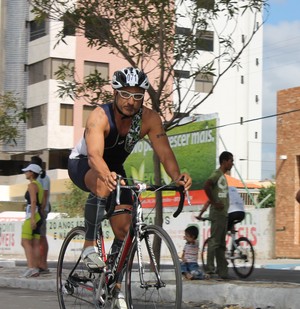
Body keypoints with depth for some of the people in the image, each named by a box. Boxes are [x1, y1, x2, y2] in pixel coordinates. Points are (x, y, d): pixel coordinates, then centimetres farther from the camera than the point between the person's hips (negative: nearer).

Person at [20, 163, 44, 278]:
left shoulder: (32, 185, -7)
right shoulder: (39, 185, 21)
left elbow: (33, 201, -18)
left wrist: (32, 218, -24)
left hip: (32, 215, -10)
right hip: (39, 216, 10)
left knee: (25, 242, -15)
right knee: (35, 244, 5)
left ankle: (31, 267, -27)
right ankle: (35, 269, 1)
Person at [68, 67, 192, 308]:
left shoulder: (150, 119, -22)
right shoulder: (100, 116, -33)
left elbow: (165, 152, -31)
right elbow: (94, 155, -47)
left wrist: (177, 176, -51)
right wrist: (106, 175, -69)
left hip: (114, 167, 5)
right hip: (82, 164, -5)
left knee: (125, 228, -9)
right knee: (103, 184, -40)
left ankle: (114, 286, 10)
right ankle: (90, 246, -24)